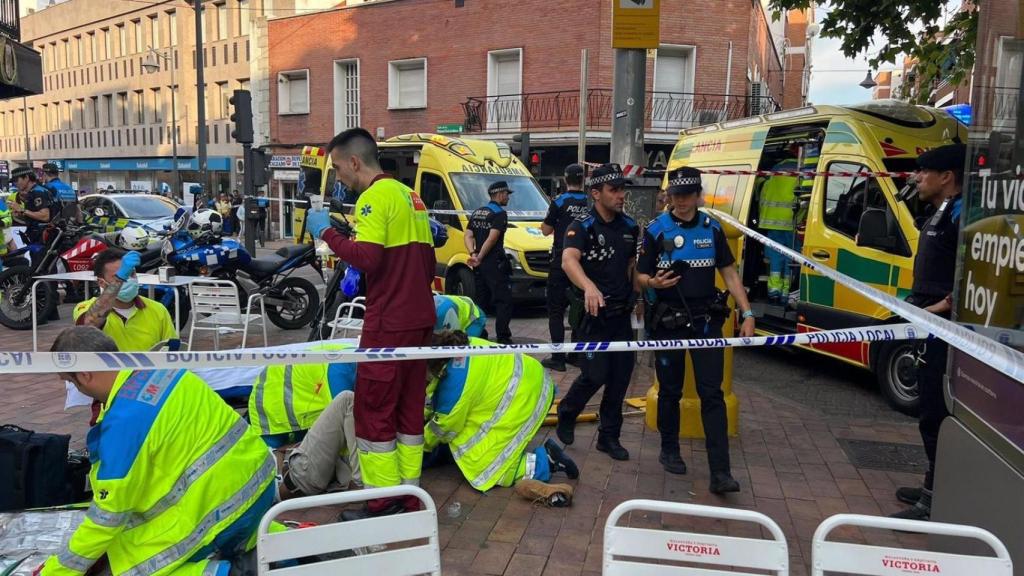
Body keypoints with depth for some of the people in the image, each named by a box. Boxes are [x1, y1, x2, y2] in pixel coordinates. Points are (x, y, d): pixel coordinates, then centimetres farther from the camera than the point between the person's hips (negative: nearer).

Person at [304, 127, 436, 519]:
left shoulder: (375, 196, -11)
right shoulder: (409, 195, 16)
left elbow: (367, 258, -23)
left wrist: (327, 232, -12)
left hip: (388, 324, -9)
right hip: (420, 318, 9)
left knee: (374, 411, 0)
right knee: (409, 408, 14)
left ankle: (383, 505, 5)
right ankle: (409, 498, 22)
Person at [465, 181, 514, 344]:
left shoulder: (477, 212, 16)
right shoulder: (500, 213, -9)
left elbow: (467, 236, 7)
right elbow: (492, 238, -18)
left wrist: (473, 255, -5)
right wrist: (479, 257, -13)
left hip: (480, 265, 8)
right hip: (495, 264, -8)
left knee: (481, 301, 15)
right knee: (504, 301, -5)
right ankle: (503, 337, -9)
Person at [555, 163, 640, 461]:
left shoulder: (630, 227, 6)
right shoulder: (583, 227, -13)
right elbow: (569, 260, -32)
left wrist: (634, 294, 11)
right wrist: (589, 286, -51)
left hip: (622, 313, 6)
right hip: (594, 312, -6)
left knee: (621, 376, 7)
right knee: (596, 375, -6)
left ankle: (609, 436, 21)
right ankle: (566, 415, 23)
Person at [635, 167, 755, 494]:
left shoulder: (712, 229, 7)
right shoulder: (656, 230, 1)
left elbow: (729, 274, 9)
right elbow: (641, 276, 3)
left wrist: (747, 314, 1)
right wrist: (654, 282, -21)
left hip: (706, 320, 1)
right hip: (669, 321, -1)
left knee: (712, 394, -4)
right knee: (670, 391, 11)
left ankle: (720, 472, -4)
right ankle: (669, 451, 30)